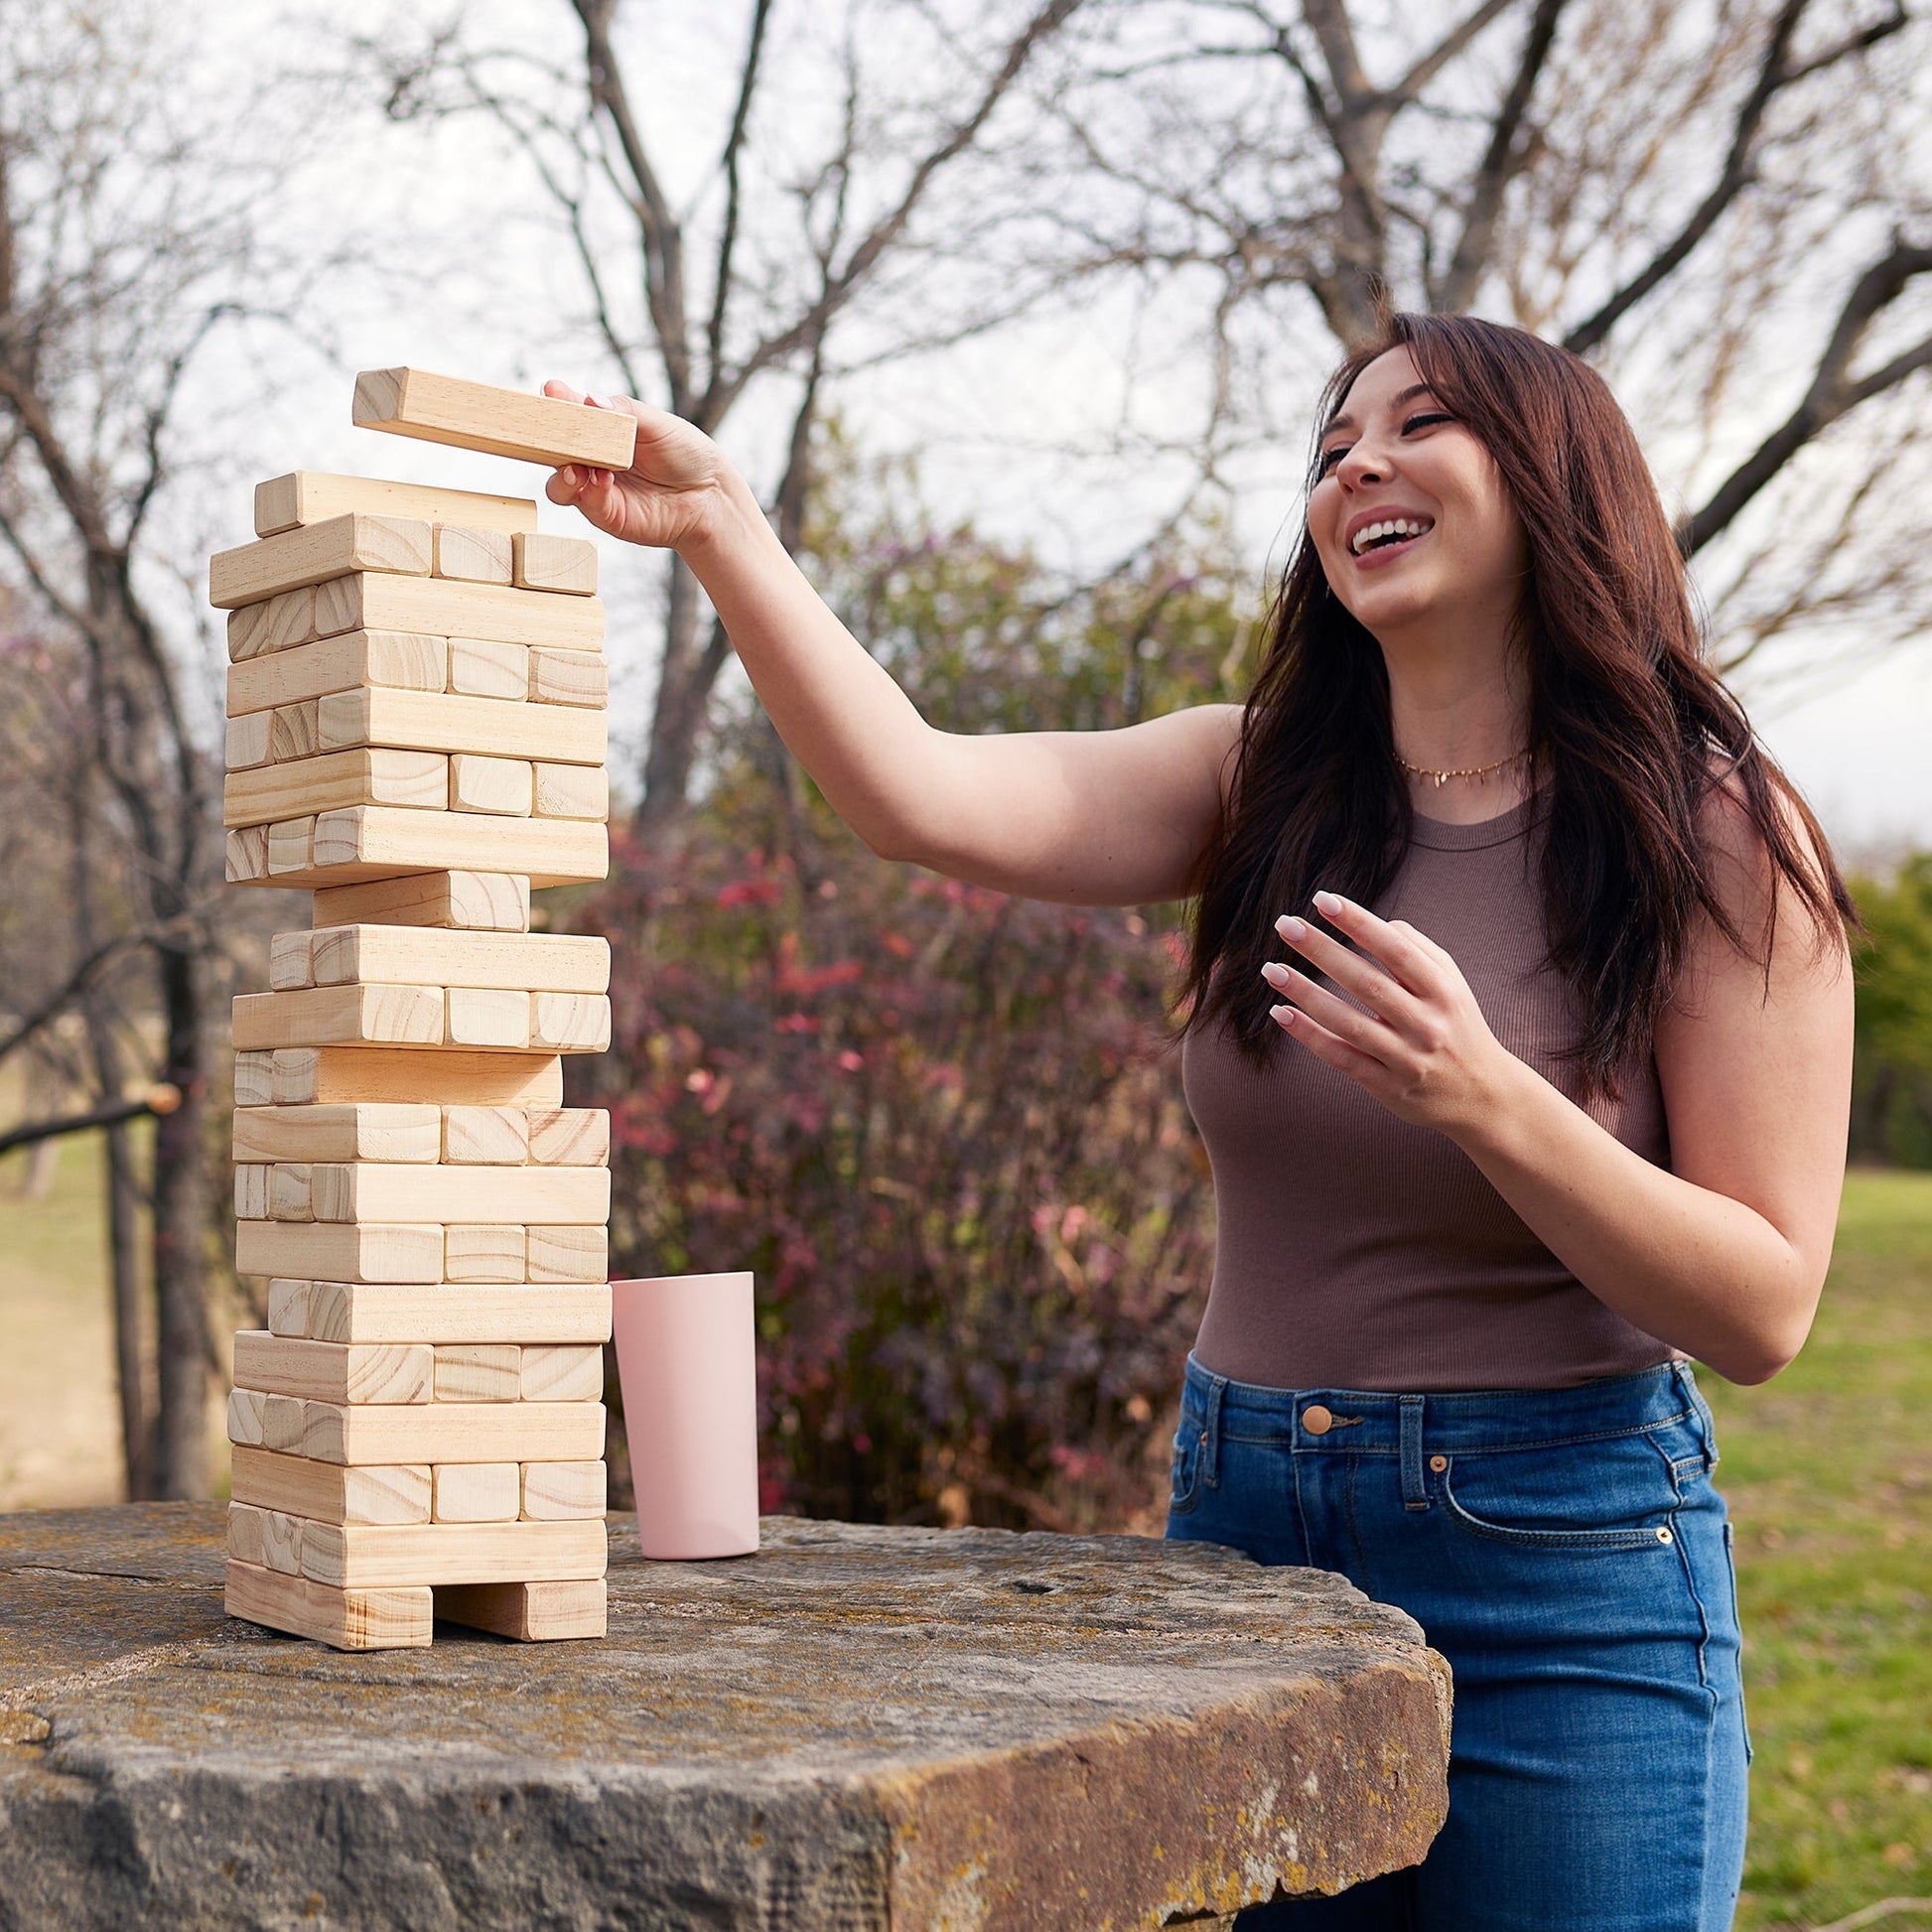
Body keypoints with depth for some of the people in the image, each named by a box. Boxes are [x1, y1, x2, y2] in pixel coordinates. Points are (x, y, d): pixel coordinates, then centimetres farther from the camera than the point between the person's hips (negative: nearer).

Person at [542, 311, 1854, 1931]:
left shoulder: (1718, 832, -8)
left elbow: (1764, 1313, -12)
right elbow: (919, 795, -12)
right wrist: (718, 521, -21)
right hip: (1238, 1512, 4)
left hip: (1560, 1569, -3)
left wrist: (1485, 1098, -26)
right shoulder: (1263, 790, 2)